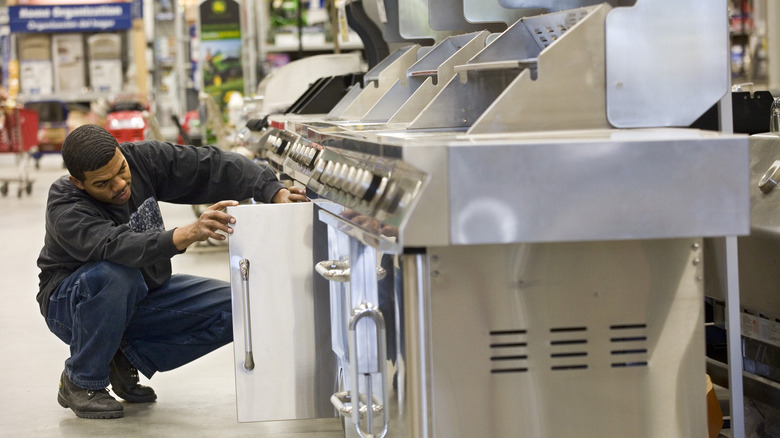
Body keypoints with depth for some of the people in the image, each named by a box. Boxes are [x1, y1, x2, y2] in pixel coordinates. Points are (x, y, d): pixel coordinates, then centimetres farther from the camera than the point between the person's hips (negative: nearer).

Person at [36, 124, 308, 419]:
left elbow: (210, 165, -14)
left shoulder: (141, 159, -16)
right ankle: (80, 382, -17)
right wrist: (187, 235, -61)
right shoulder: (65, 210, -29)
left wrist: (274, 191, -27)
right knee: (117, 274, -40)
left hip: (140, 296, 6)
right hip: (74, 303, -5)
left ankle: (129, 361, 0)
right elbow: (116, 246, -47)